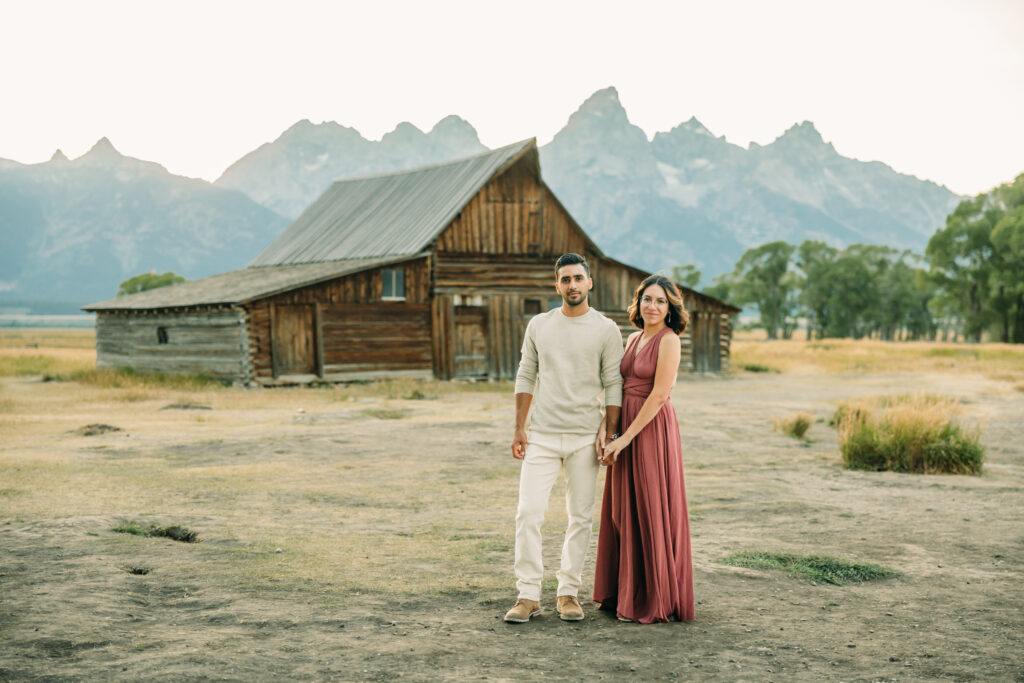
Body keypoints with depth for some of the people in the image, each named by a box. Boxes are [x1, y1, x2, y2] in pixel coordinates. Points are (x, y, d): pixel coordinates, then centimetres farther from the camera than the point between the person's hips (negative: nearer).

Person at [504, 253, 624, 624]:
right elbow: (525, 378, 11)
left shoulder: (606, 330, 0)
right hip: (542, 436, 1)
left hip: (584, 438, -1)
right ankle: (528, 595, 0)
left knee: (581, 517, 5)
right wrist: (519, 429, 6)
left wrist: (607, 431, -7)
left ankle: (568, 592, 17)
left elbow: (613, 385, 1)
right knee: (528, 513, -7)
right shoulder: (538, 325, 7)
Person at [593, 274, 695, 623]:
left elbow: (660, 393, -17)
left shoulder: (669, 340, -11)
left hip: (652, 430, -8)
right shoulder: (633, 339, 13)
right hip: (625, 428, 8)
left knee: (651, 512, -2)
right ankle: (626, 592, 23)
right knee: (624, 511, 12)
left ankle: (656, 600, 8)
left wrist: (626, 438, -18)